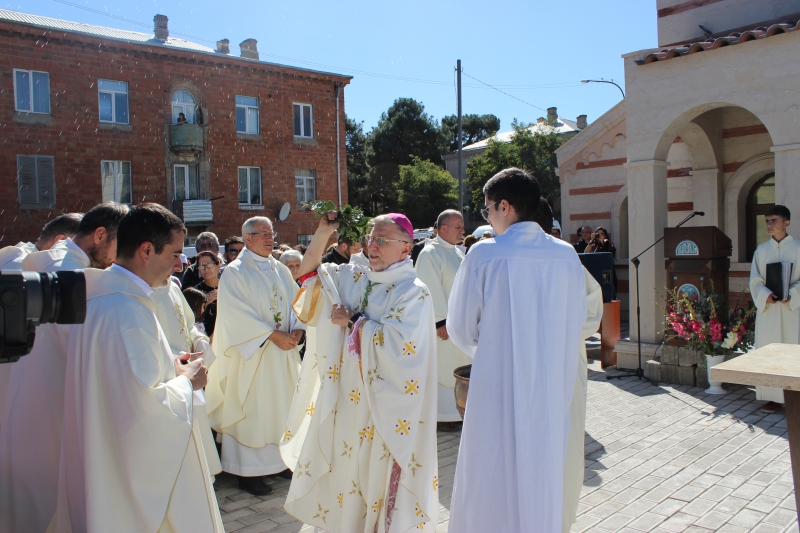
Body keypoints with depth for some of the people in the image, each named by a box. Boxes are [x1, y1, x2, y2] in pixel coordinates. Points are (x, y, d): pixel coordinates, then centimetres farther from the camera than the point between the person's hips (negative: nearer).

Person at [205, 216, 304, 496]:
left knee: (282, 406, 11)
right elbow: (237, 314, -16)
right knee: (252, 410, 1)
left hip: (284, 351, 6)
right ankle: (249, 472, 11)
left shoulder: (281, 271, 12)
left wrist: (297, 329, -9)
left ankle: (279, 459, 25)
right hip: (252, 353, -6)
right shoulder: (234, 272, -7)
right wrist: (273, 334, -19)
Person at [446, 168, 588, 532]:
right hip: (552, 390, 4)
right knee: (544, 480, 19)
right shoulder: (566, 255, -2)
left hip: (500, 388, -4)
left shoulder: (485, 254, -13)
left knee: (493, 482, 11)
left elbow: (460, 328, -6)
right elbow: (576, 321, 6)